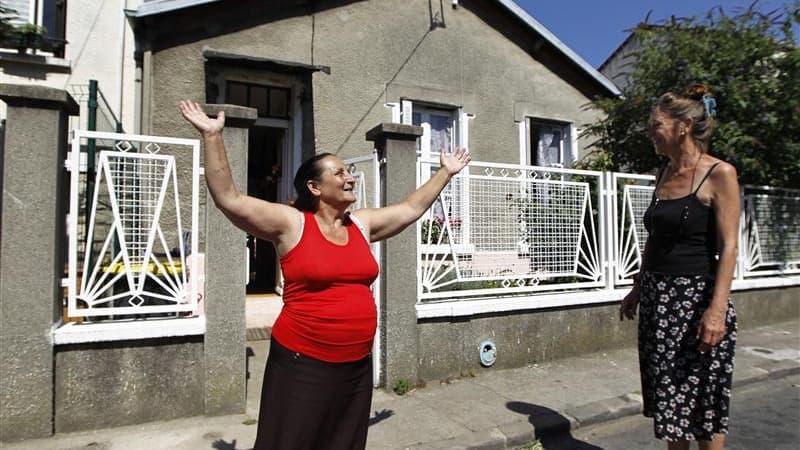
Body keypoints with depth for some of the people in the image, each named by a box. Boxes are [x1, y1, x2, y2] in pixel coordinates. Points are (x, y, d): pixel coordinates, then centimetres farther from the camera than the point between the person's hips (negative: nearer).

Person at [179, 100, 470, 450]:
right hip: (303, 364, -5)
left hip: (357, 365, 5)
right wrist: (213, 137, -20)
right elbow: (228, 199, -16)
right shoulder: (291, 223, -9)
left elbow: (413, 208, 20)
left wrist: (446, 172, 25)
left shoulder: (362, 223, 8)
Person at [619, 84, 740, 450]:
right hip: (656, 295, 7)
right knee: (668, 394, 14)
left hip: (696, 296, -6)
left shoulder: (719, 174, -9)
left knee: (702, 399, 5)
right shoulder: (664, 174, 10)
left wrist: (718, 308, -21)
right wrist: (637, 289, 17)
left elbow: (728, 246, -14)